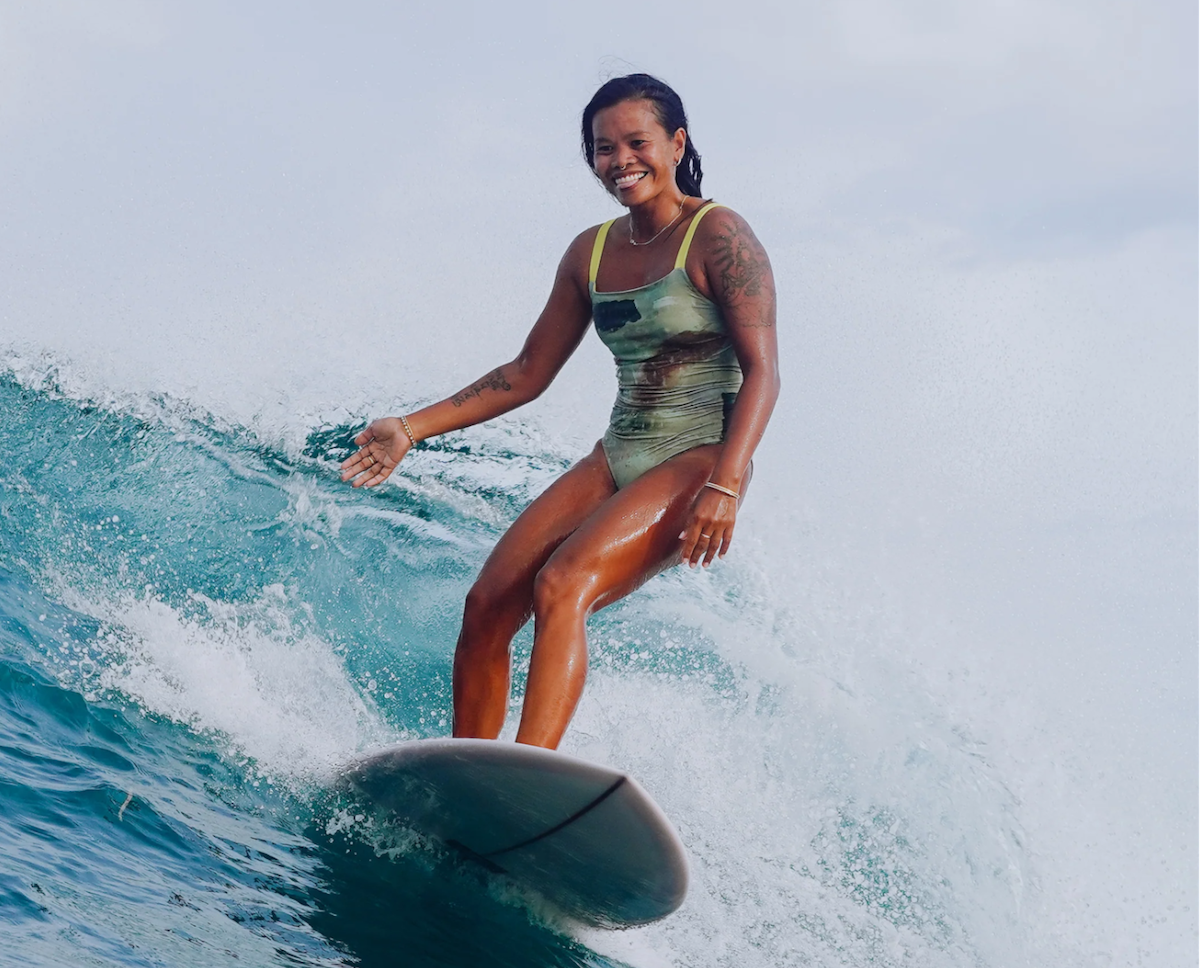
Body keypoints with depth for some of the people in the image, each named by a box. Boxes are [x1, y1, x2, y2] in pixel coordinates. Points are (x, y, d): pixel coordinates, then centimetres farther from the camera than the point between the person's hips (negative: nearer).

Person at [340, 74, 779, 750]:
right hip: (617, 460, 7)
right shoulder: (591, 253, 12)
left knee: (561, 586, -30)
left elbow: (762, 372, -14)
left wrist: (724, 486, -27)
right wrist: (413, 429, 12)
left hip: (697, 461, -7)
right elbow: (528, 374, 18)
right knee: (486, 607, -7)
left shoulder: (718, 236, -7)